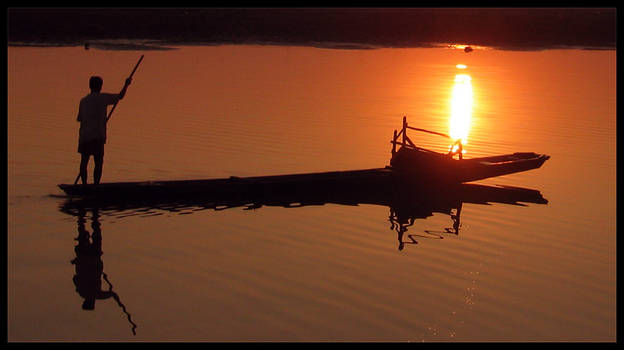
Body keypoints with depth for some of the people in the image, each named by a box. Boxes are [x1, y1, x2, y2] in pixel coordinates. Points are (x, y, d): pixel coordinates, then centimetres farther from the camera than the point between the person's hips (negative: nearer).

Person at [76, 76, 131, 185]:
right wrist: (126, 84, 23)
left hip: (84, 135, 5)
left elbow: (80, 119, 15)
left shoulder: (83, 100, 13)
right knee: (98, 162, -2)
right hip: (97, 136, -5)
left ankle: (84, 185, 13)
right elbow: (120, 96, 6)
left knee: (84, 161, 12)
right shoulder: (102, 97, -1)